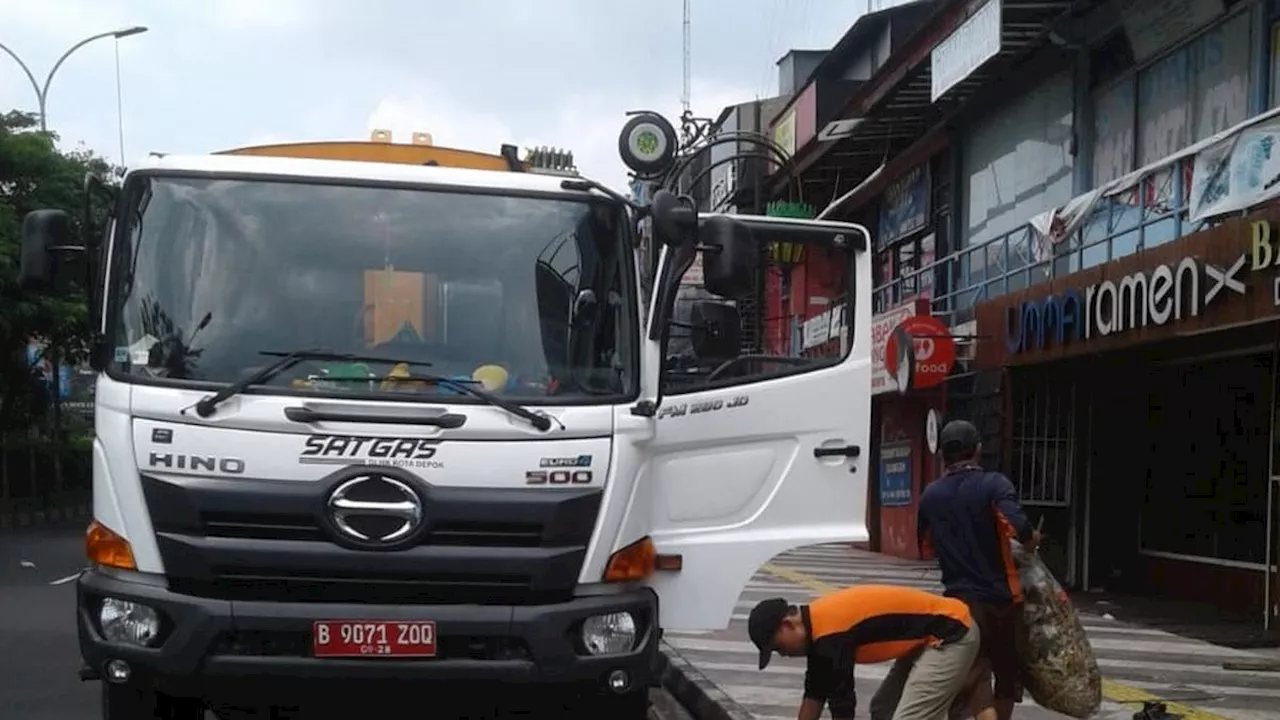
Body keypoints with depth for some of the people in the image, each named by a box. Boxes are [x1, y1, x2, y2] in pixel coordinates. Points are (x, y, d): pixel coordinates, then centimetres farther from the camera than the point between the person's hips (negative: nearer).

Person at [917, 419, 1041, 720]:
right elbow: (1018, 527, -25)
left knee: (975, 676, -3)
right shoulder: (994, 484, -10)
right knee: (1008, 673, 17)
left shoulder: (931, 494, 4)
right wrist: (1033, 539, -4)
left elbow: (925, 546, 16)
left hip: (961, 598, 2)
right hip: (1001, 595, -2)